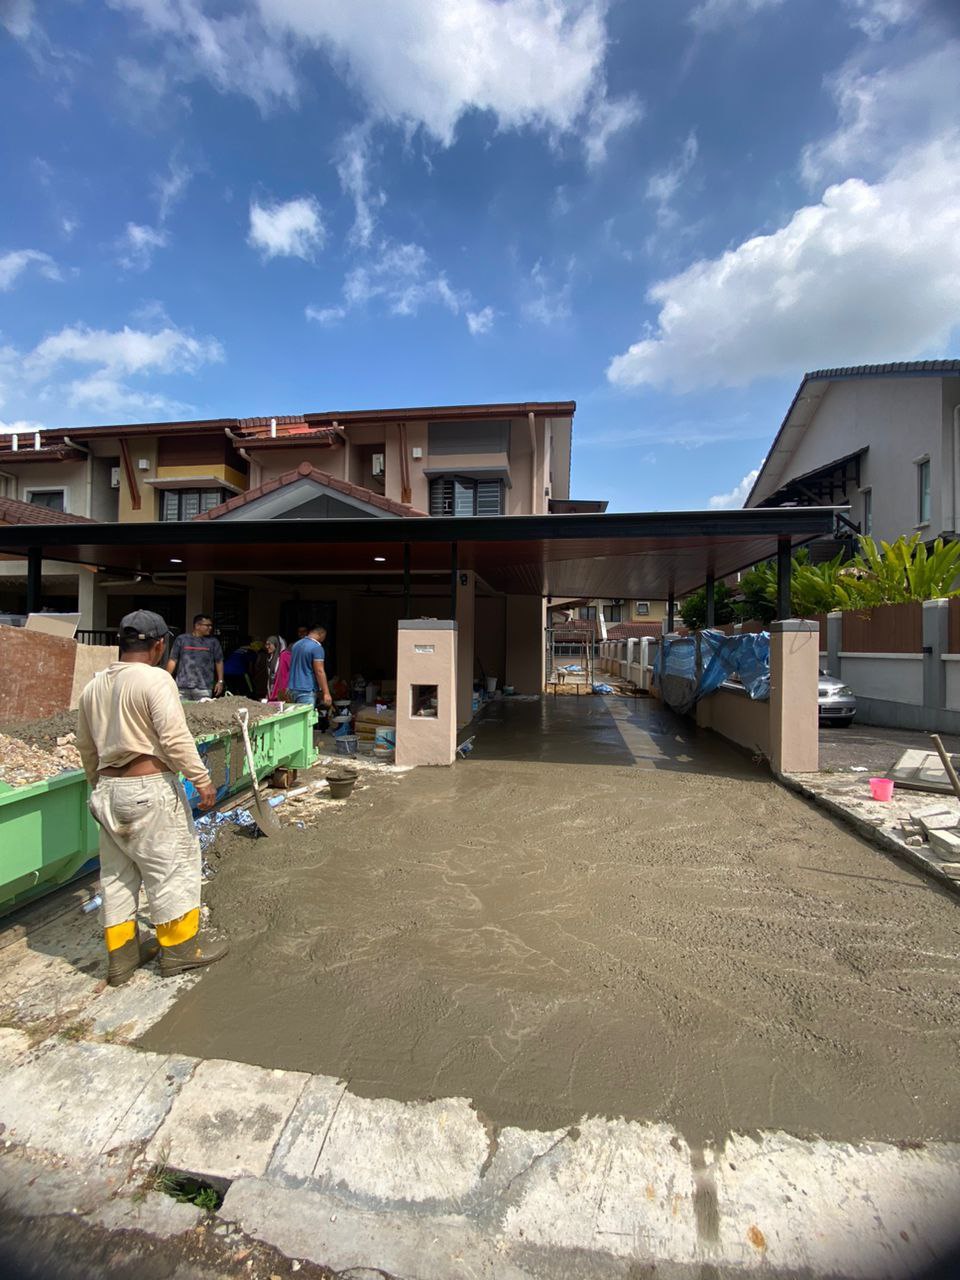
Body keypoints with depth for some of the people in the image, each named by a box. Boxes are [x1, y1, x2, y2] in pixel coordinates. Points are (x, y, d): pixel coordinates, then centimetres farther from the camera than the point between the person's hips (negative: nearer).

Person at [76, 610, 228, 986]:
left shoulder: (94, 686, 10)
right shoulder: (155, 678, -15)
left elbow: (86, 747, 18)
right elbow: (175, 737, -22)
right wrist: (202, 779, -16)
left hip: (108, 790, 8)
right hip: (149, 787, -8)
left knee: (117, 873, 18)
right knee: (171, 866, 6)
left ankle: (121, 955, 30)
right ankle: (180, 948, 19)